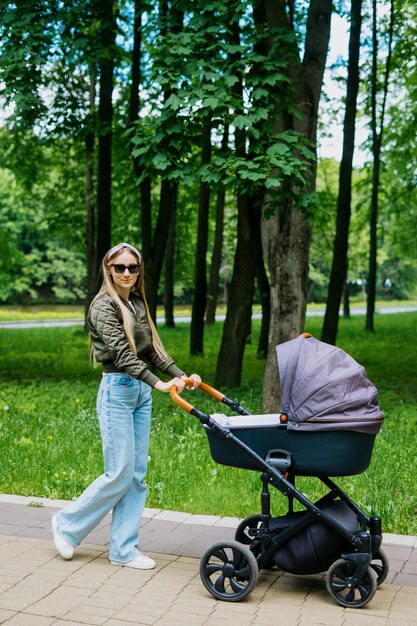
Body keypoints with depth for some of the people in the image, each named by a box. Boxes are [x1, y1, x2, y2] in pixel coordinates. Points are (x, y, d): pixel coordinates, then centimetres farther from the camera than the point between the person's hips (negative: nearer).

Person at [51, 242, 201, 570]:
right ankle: (67, 524, 15)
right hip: (117, 390, -8)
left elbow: (153, 349, 13)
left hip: (141, 392, 8)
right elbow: (121, 352, -22)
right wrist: (159, 383, -31)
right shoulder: (104, 305, -11)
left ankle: (124, 548, 15)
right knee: (120, 474, -5)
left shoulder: (138, 303, 13)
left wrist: (181, 375, 0)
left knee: (137, 474, 7)